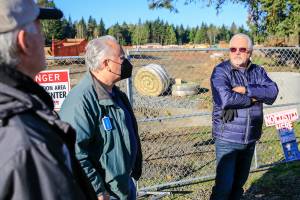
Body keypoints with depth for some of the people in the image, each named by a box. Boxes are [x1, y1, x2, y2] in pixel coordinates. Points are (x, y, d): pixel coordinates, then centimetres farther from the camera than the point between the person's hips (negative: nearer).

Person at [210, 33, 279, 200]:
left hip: (250, 138, 5)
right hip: (227, 138, -5)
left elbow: (273, 92, -10)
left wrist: (246, 90, -21)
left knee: (240, 182, 18)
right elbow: (224, 99, -26)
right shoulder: (221, 71, -10)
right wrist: (254, 98, -14)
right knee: (225, 185, -6)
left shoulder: (258, 71, 6)